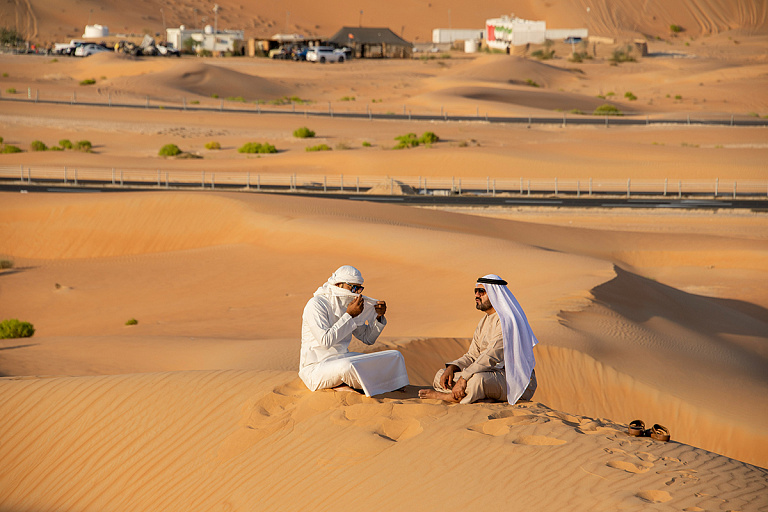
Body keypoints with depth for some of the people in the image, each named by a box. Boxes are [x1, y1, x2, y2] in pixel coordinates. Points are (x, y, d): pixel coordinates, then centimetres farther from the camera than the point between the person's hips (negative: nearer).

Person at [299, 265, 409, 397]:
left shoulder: (348, 305, 12)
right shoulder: (316, 305, -13)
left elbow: (368, 338, 18)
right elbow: (326, 341, -26)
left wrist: (378, 317, 0)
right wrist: (349, 315, -22)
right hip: (316, 368, -8)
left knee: (395, 356, -3)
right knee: (348, 367, -41)